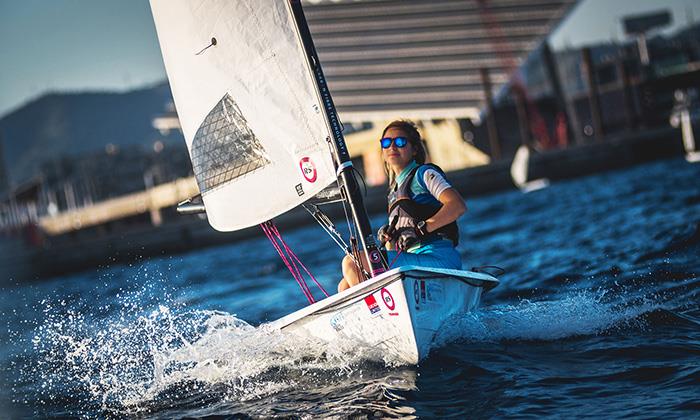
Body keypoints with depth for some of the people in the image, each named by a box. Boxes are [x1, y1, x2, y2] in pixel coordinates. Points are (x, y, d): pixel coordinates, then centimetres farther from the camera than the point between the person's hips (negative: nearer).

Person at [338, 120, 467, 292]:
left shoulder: (424, 174, 3)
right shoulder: (395, 189, 26)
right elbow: (395, 247, 25)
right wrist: (388, 235, 2)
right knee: (346, 286, -1)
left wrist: (421, 229, -20)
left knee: (351, 263, -16)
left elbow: (458, 206, -15)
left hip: (438, 259, -8)